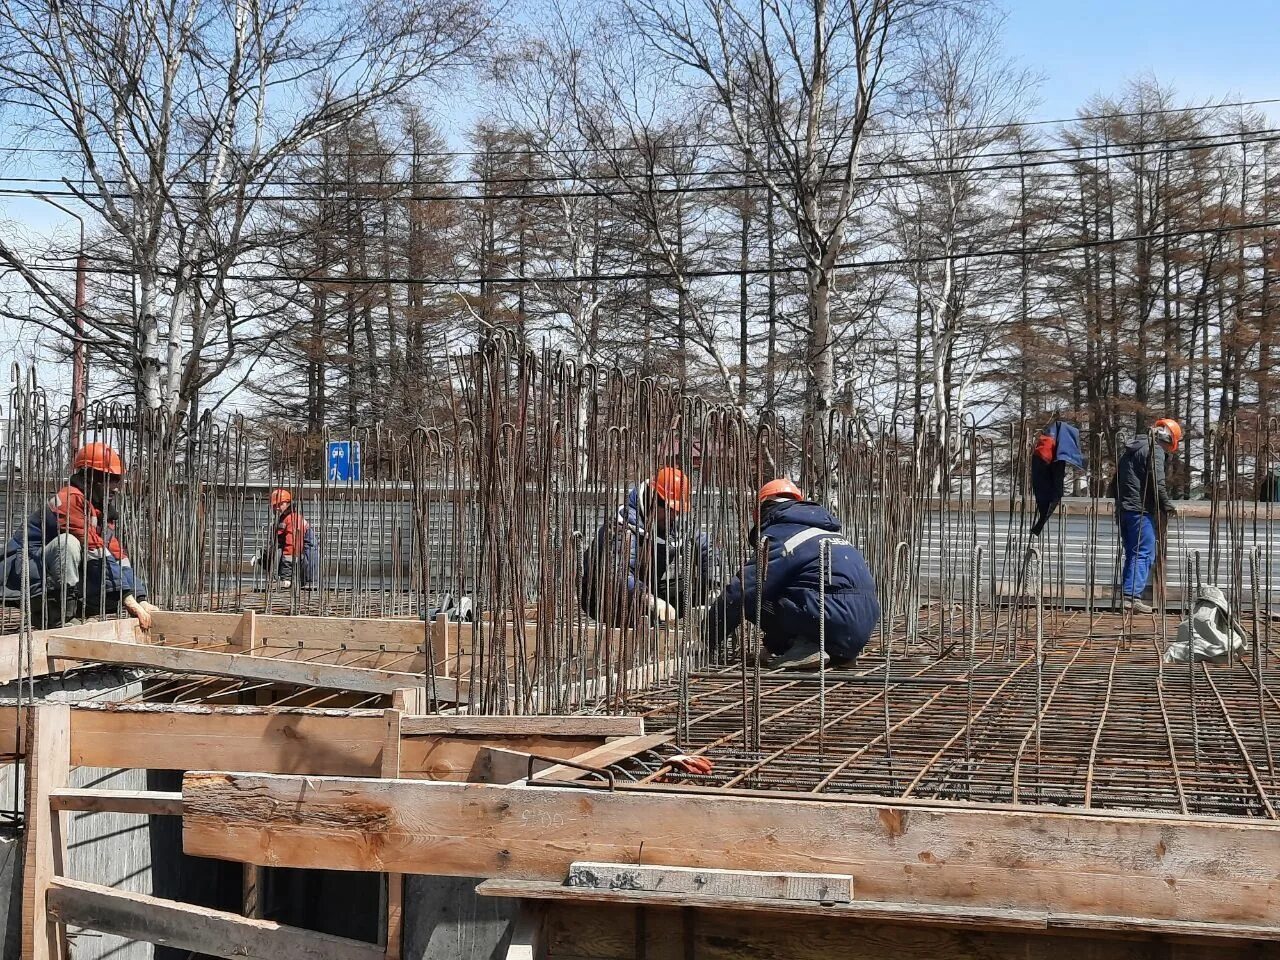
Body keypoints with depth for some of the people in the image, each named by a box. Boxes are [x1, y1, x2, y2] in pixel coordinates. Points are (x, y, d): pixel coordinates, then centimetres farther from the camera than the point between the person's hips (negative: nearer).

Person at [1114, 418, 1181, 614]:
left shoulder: (1131, 449, 22)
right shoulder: (1155, 451, -7)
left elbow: (1117, 480, 25)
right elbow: (1157, 483, -16)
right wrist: (1167, 505, -7)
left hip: (1123, 508, 9)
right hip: (1140, 510, -9)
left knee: (1132, 554, 14)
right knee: (1145, 554, -9)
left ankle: (1127, 594, 12)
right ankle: (1132, 596, -19)